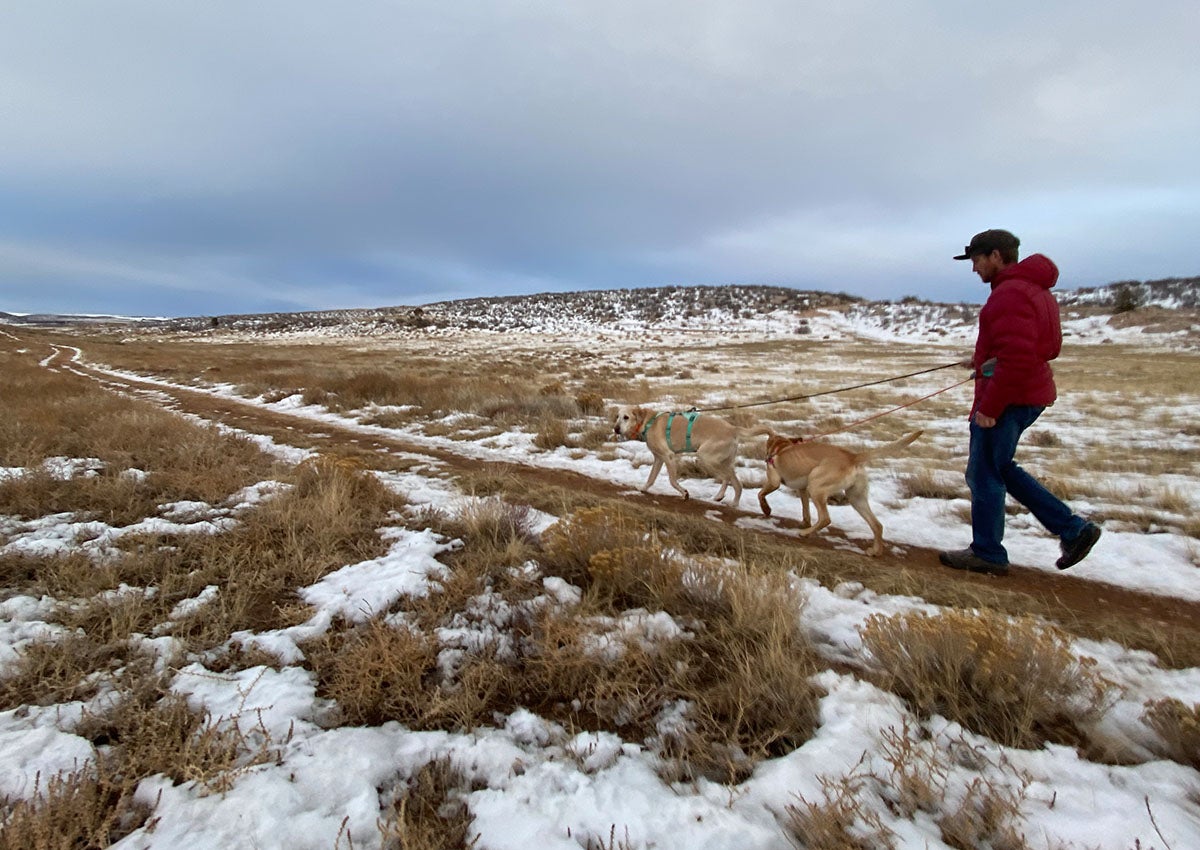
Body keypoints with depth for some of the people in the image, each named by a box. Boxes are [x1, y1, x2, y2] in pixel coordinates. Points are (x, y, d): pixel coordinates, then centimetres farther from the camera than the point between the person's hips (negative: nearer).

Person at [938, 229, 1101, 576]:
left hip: (1008, 398, -11)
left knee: (984, 473, 2)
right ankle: (1072, 529, 20)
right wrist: (984, 361, 15)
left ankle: (987, 553, 15)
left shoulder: (1009, 294, -19)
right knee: (999, 468, 20)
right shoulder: (1035, 289, 15)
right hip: (1031, 394, 11)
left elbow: (1016, 360, -28)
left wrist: (989, 406, -23)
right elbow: (1049, 347, 22)